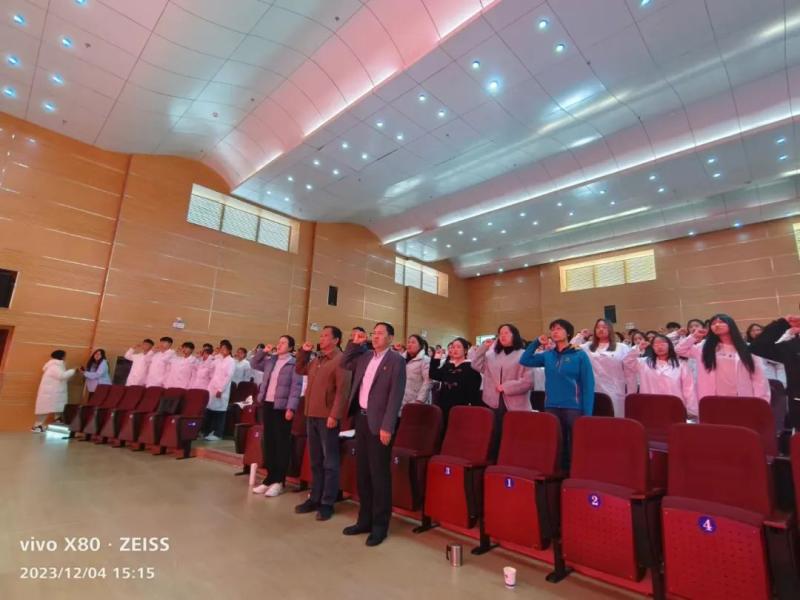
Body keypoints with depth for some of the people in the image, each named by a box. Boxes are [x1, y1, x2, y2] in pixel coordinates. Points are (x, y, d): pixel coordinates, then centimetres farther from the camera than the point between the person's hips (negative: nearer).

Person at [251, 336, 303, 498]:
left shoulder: (294, 363, -7)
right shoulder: (271, 361, 11)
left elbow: (296, 387, -12)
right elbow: (253, 364, 26)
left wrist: (291, 408, -19)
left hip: (282, 407, -7)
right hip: (267, 404, 7)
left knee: (281, 444, 0)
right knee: (268, 442, 13)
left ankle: (278, 481, 10)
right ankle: (270, 478, 24)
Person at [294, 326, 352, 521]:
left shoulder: (340, 360, -11)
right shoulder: (316, 360, 13)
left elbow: (342, 391, -17)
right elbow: (299, 370, 28)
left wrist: (334, 415, -21)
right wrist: (304, 351, 14)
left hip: (327, 416, -8)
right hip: (312, 415, 8)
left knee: (329, 462, 3)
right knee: (315, 460, 16)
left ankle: (327, 503, 12)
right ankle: (314, 498, 27)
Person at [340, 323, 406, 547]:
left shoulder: (396, 360, -9)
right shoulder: (365, 356, 10)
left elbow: (396, 395, -14)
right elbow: (345, 364, 22)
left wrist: (387, 427, -19)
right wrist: (355, 344, 9)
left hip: (378, 422, -7)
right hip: (361, 418, 7)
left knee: (379, 475, 3)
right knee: (362, 472, 15)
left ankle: (380, 525, 18)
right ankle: (365, 520, 30)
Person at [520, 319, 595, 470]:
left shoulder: (580, 355, -4)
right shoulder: (547, 355, 7)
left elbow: (588, 385, -6)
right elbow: (524, 360, 12)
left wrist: (587, 413, -12)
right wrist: (536, 342, 3)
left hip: (574, 408, -4)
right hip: (552, 408, 4)